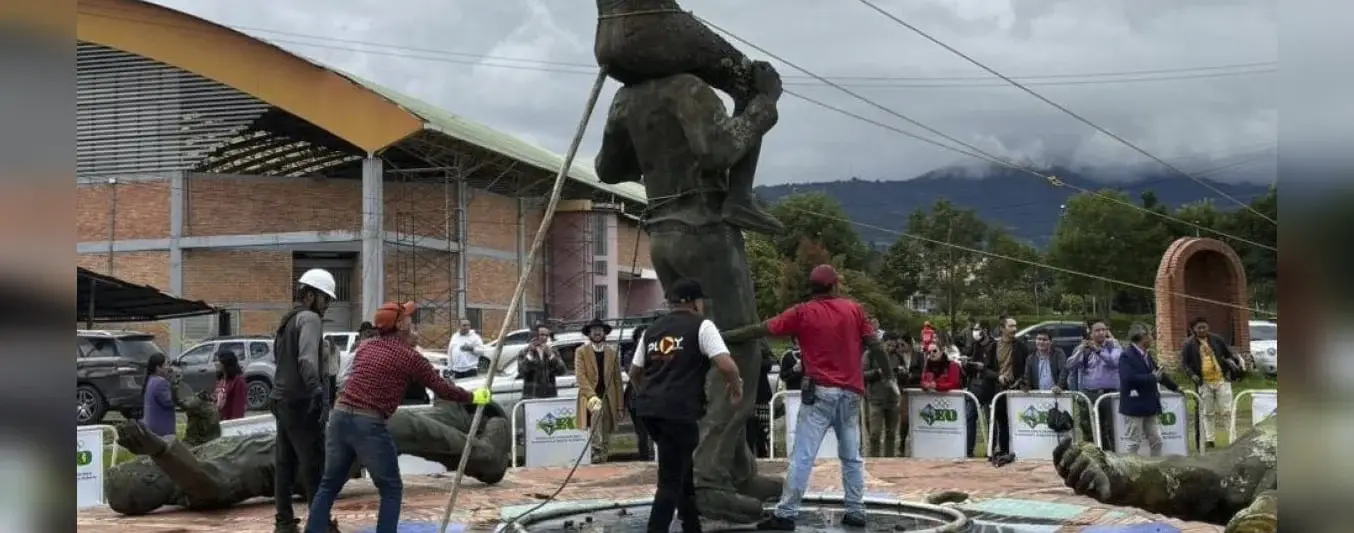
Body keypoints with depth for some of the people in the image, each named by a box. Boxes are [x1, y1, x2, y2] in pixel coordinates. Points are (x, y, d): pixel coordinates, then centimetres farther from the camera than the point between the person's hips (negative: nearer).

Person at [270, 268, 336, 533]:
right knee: (314, 463, -7)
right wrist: (318, 392, -33)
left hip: (281, 399, 10)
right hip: (300, 401, -10)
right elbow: (307, 360, -24)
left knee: (285, 462, 11)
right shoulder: (309, 318, -10)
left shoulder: (287, 320, 19)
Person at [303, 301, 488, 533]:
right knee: (391, 490, 8)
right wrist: (473, 397, 20)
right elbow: (442, 388, 5)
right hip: (368, 425, -6)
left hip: (340, 417, 6)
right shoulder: (410, 356, -1)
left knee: (329, 485, 17)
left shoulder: (365, 347, 16)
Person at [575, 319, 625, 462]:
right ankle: (596, 450, -35)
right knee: (597, 409, -35)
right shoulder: (581, 351, 4)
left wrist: (620, 405, 6)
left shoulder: (612, 352, 12)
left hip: (608, 398, 4)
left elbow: (617, 380, 11)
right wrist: (591, 396, -22)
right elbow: (580, 376, -7)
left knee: (606, 436, 2)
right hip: (589, 396, -4)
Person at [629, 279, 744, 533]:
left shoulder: (652, 329, 19)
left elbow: (634, 372, 24)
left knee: (682, 469, 23)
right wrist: (736, 385, 8)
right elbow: (726, 365, -12)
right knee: (671, 480, -2)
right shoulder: (701, 326, 0)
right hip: (678, 410, -7)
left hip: (648, 408, 7)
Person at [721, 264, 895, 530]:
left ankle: (785, 515, -8)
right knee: (851, 456, 14)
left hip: (821, 391, -3)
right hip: (851, 392, 3)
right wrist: (889, 376, 18)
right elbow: (874, 345, 6)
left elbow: (760, 329, 0)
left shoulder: (802, 313, -1)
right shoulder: (854, 309, 6)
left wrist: (722, 337, 7)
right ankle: (855, 512, 14)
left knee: (802, 456, -6)